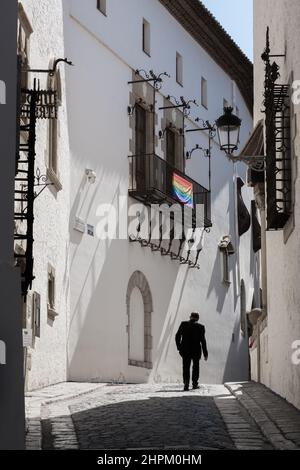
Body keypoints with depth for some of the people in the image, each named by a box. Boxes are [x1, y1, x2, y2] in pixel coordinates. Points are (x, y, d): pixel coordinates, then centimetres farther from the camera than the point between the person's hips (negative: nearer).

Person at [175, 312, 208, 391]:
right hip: (196, 351, 0)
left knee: (186, 367, 4)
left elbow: (177, 336, -3)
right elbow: (203, 340, -7)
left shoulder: (183, 324, -3)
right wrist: (205, 353, 0)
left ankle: (186, 383, -14)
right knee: (196, 366, 19)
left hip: (185, 350, 0)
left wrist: (179, 347, 8)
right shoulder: (200, 327, -7)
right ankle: (194, 383, 21)